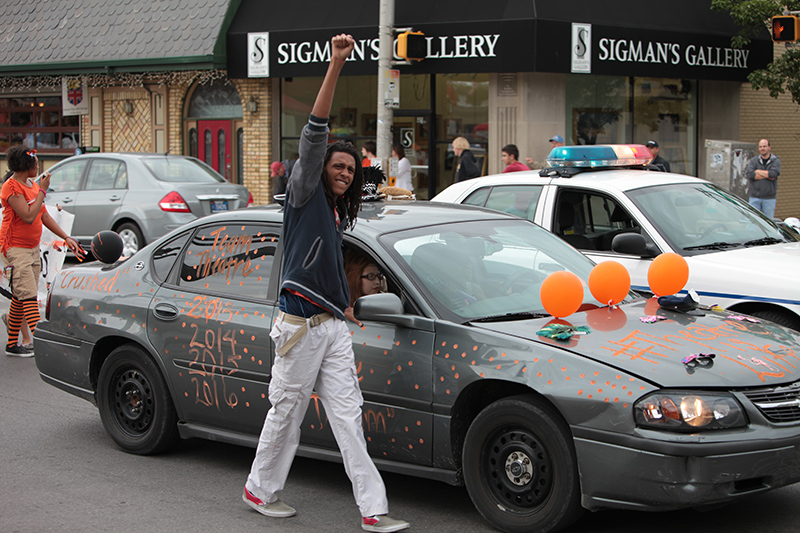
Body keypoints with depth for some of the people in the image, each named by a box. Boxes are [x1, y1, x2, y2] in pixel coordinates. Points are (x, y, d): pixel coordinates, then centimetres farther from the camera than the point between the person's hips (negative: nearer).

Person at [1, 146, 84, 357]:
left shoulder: (33, 185, 13)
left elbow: (44, 216, 16)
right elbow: (29, 216, -24)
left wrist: (66, 238, 10)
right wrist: (42, 191, -17)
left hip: (33, 248, 9)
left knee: (20, 297, 12)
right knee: (29, 297, -14)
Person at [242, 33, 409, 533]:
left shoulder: (338, 215, 19)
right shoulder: (304, 196, -4)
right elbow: (314, 136, -16)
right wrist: (335, 66, -25)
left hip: (333, 325, 7)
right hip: (301, 324, -7)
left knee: (348, 414, 2)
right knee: (287, 411, 3)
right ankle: (261, 490, 22)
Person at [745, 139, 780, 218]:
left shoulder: (776, 160, 3)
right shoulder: (753, 161, 6)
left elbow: (774, 173, -16)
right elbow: (748, 174, -11)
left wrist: (758, 171, -7)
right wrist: (767, 176, -12)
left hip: (769, 198, -1)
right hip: (754, 197, 1)